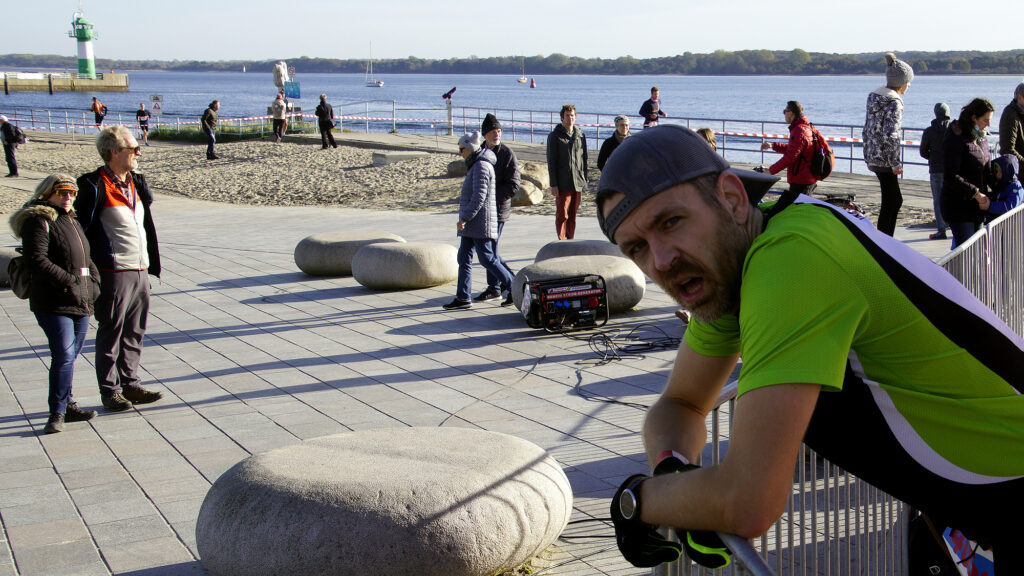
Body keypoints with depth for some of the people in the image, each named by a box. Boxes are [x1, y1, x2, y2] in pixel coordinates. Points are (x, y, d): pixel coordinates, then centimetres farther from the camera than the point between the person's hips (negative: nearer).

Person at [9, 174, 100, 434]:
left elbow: (86, 258, 29)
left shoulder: (72, 221, 20)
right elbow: (37, 259, -19)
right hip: (53, 304, -8)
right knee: (63, 355, -15)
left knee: (70, 356, 13)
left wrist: (93, 280, 11)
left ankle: (68, 405, 23)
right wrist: (68, 281, -21)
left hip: (81, 303, 8)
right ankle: (57, 414, -11)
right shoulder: (39, 221, -8)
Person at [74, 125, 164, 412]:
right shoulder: (95, 186, -11)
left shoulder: (136, 182, 13)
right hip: (113, 273, -7)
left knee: (134, 332, 13)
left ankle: (129, 384, 23)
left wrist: (150, 264, 19)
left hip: (140, 271, 7)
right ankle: (109, 391, 11)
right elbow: (81, 227, -11)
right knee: (111, 333, 2)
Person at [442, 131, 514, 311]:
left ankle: (514, 289, 4)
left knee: (487, 259, -6)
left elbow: (479, 196, -23)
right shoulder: (476, 165, 17)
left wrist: (464, 218, -23)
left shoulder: (481, 166, -16)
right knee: (464, 258, 7)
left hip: (480, 222, -10)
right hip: (471, 224, 10)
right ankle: (462, 298, 8)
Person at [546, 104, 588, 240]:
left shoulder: (581, 135, 12)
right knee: (562, 215, -5)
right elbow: (551, 161, -4)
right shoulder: (555, 136, -1)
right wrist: (553, 184, -10)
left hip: (578, 183, 4)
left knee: (573, 216, 8)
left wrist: (584, 180, 11)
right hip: (563, 184, -4)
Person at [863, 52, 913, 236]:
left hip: (874, 157, 9)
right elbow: (890, 134, -22)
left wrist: (868, 157, 22)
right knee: (889, 202, -2)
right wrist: (895, 163, -16)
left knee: (895, 200, 18)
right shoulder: (894, 102, -15)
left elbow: (867, 129, 17)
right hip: (885, 159, -9)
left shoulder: (874, 97, 12)